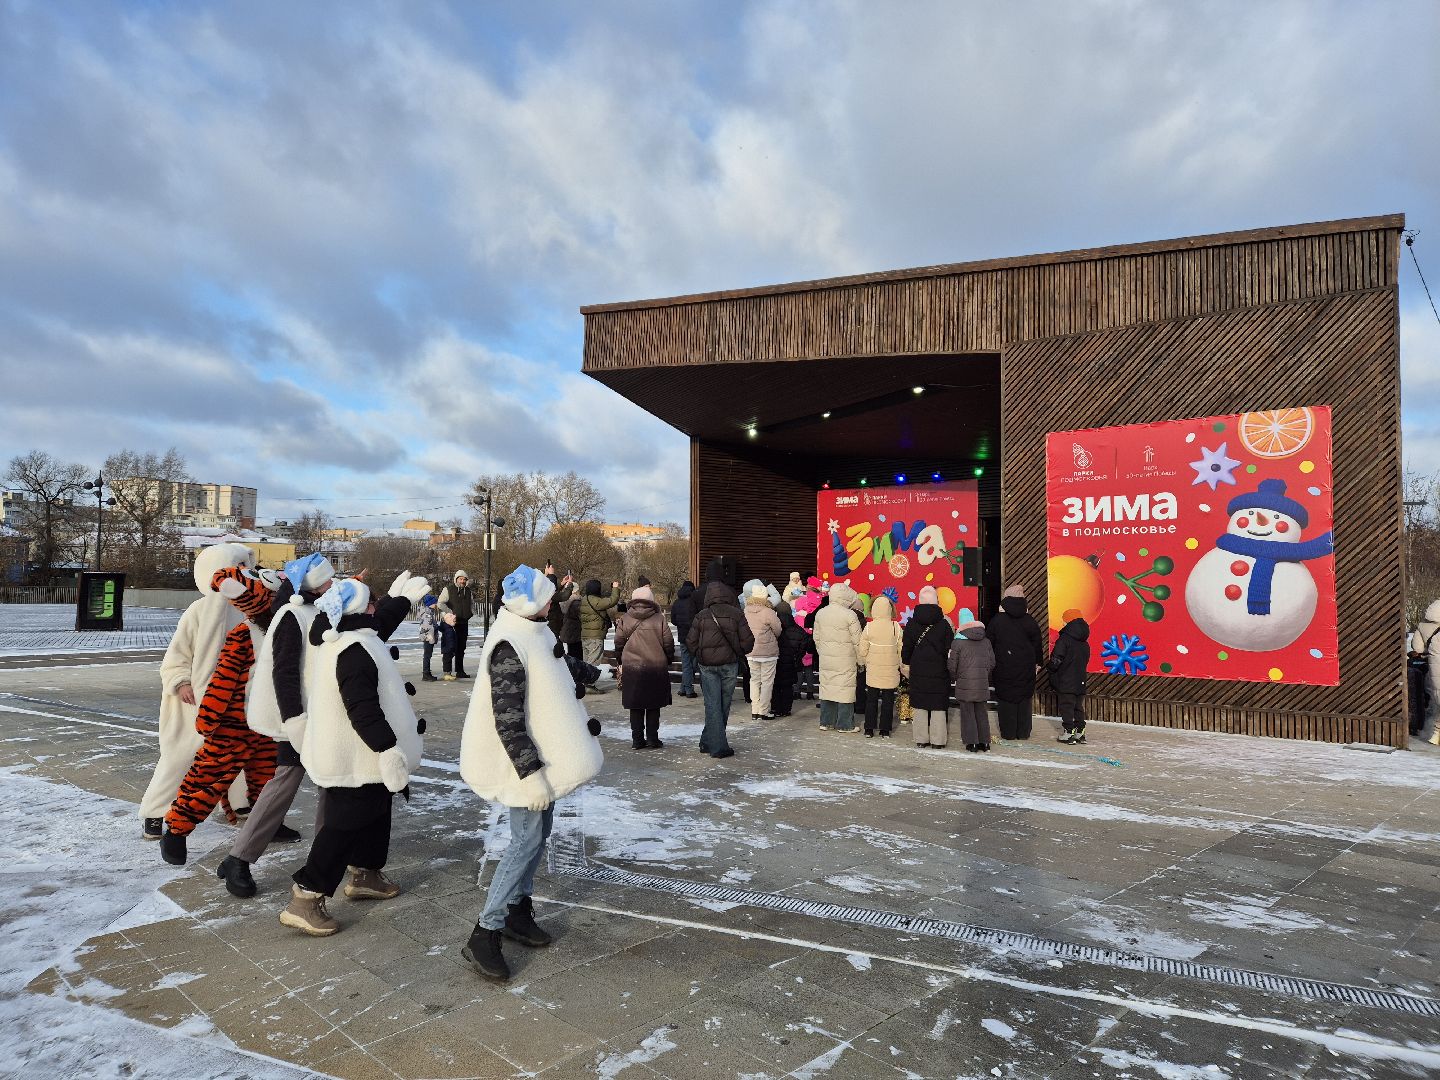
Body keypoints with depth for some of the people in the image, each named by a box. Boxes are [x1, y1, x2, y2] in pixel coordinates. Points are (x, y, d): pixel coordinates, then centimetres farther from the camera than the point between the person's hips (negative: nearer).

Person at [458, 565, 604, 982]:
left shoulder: (535, 632, 5)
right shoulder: (509, 647, -25)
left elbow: (561, 675, 22)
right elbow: (507, 720, -26)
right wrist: (531, 772, -26)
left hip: (543, 755, 9)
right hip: (524, 760, -9)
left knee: (537, 833, 16)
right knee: (528, 840, -7)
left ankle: (517, 909, 30)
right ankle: (484, 934, 2)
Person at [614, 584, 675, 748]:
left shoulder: (624, 619, 0)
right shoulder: (660, 619, -4)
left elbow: (619, 643, 4)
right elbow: (668, 643, -1)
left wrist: (620, 661, 18)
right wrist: (668, 661, 15)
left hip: (631, 668, 1)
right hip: (656, 668, -1)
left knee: (636, 707, 9)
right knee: (653, 707, 9)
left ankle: (637, 740, 12)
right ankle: (652, 739, 12)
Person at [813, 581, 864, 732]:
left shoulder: (820, 613, 3)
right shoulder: (849, 615, -14)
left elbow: (817, 638, 11)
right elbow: (857, 641, -10)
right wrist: (860, 661, 1)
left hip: (825, 660, 5)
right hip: (845, 661, -5)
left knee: (827, 688, 12)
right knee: (845, 690, 3)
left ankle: (826, 722, 19)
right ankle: (844, 724, 9)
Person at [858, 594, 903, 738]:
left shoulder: (868, 627, -11)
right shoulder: (896, 627, -10)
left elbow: (862, 651, -4)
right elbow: (901, 650, -3)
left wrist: (862, 662, 17)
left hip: (872, 671, 0)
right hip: (891, 672, 0)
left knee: (871, 700, 11)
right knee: (888, 701, 10)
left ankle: (869, 729, 15)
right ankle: (885, 730, 13)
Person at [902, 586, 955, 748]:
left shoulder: (912, 623, -2)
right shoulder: (944, 623, -8)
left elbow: (906, 648, 3)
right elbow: (950, 649, -4)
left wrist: (906, 665, 15)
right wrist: (950, 668, 8)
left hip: (918, 672, 2)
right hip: (939, 672, -2)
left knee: (919, 706, 8)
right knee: (939, 706, 5)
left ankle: (921, 740, 13)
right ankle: (938, 740, 9)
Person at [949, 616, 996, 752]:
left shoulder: (957, 642, -8)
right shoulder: (986, 641, 4)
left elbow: (952, 666, -6)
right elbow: (992, 663, 9)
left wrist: (955, 678, 13)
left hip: (965, 684, -4)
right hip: (982, 684, 4)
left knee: (967, 713, 5)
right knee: (982, 713, 13)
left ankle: (972, 743, 7)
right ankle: (984, 743, 18)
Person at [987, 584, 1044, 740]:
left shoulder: (997, 620, -6)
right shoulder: (1029, 620, 0)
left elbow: (988, 642, -1)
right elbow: (1037, 644, 6)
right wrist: (1038, 663, 18)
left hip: (1004, 668, -2)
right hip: (1026, 668, 2)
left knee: (1006, 699, 4)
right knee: (1025, 699, 9)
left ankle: (1008, 732, 6)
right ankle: (1023, 732, 13)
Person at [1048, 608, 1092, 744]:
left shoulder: (1064, 639, -15)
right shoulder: (1084, 643, 9)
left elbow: (1056, 660, -17)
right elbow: (1085, 661, 17)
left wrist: (1049, 667, 0)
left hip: (1066, 682, -7)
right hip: (1080, 681, 7)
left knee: (1067, 707, -2)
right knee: (1079, 707, 13)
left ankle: (1068, 733, -1)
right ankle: (1080, 732, 16)